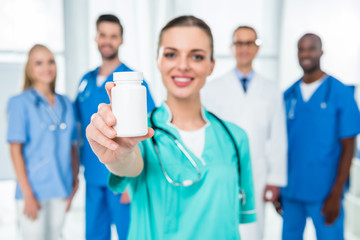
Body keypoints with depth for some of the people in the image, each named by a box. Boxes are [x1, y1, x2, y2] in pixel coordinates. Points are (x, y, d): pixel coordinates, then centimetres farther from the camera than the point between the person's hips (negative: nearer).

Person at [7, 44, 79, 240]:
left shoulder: (65, 104, 9)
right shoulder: (20, 103, -4)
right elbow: (15, 150, -8)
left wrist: (74, 183, 5)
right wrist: (28, 194, -11)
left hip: (60, 191, 4)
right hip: (34, 190, -4)